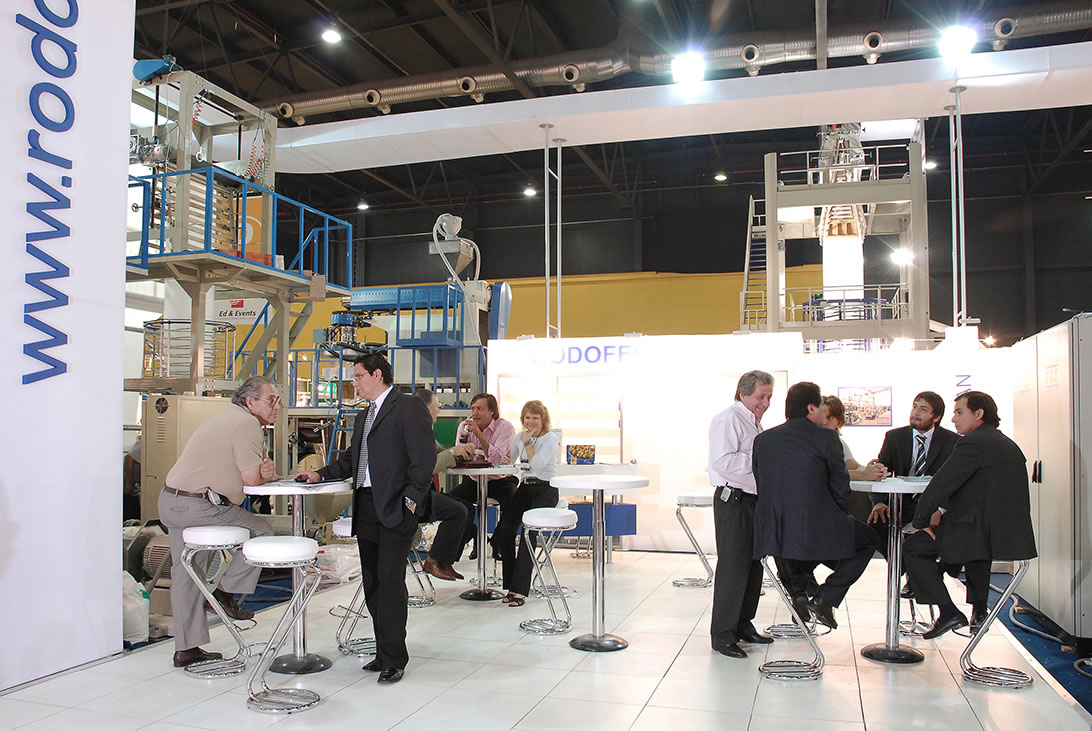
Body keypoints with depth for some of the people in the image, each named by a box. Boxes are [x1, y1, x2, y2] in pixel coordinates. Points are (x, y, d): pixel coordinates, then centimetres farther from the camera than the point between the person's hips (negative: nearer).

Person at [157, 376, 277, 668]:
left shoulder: (228, 418, 19)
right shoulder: (247, 423, -13)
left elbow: (238, 471, 17)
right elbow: (251, 478, -15)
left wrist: (264, 472, -5)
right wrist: (266, 473, 8)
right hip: (198, 506, -10)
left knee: (187, 574, 15)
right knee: (262, 532, 2)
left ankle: (186, 649, 24)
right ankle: (225, 591, 8)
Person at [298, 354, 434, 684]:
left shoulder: (409, 407, -7)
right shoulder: (363, 417, 21)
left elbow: (424, 456, -13)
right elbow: (352, 458, 25)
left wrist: (411, 499, -16)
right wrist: (322, 474, 10)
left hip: (395, 508, -9)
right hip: (365, 508, 9)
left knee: (390, 581, -8)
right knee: (372, 583, 11)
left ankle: (393, 658, 0)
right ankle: (385, 652, 20)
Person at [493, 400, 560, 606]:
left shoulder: (550, 439, -2)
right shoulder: (519, 438, 15)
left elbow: (538, 464, -14)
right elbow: (509, 463, 14)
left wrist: (527, 442, -11)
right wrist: (505, 462, -8)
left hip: (545, 490, -5)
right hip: (524, 488, 5)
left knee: (529, 529, -26)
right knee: (504, 528, -19)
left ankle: (519, 589, -27)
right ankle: (510, 584, -11)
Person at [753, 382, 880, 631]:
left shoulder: (762, 439, 8)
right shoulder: (826, 436, -5)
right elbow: (840, 486, -3)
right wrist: (839, 521, 14)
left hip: (772, 531, 5)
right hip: (815, 528, -5)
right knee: (867, 539, 21)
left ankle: (797, 592, 21)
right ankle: (825, 599, 10)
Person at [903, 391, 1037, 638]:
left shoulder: (973, 443, -14)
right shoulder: (1009, 444, 15)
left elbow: (940, 485, -15)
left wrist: (921, 521, -4)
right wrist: (944, 511, 15)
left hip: (983, 533, -9)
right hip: (1013, 532, 9)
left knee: (914, 547, 4)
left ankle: (948, 612, 0)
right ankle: (979, 610, 39)